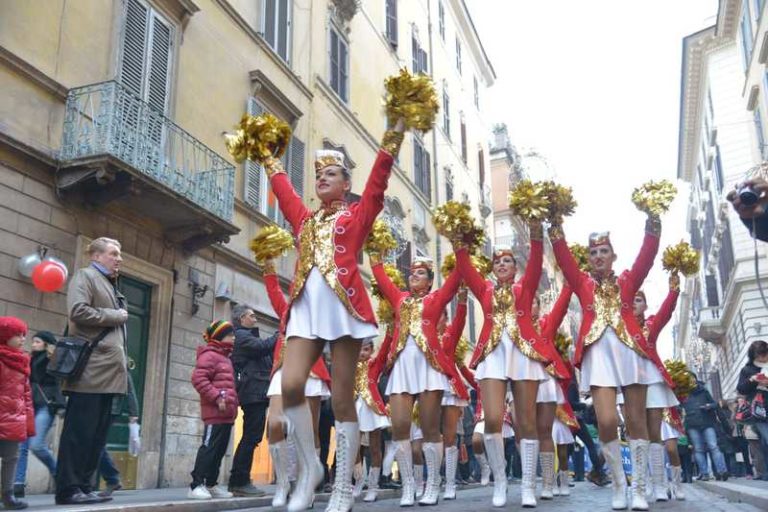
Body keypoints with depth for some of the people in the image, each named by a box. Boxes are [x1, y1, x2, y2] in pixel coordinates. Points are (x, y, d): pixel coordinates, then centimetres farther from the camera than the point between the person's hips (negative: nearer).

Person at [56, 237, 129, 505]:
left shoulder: (111, 284, 25)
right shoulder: (85, 276, -1)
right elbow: (78, 311, -18)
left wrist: (122, 361, 17)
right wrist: (115, 315, -9)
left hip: (107, 372, 9)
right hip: (90, 371, -9)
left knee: (97, 434, 9)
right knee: (79, 432, -6)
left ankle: (84, 487, 15)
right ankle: (68, 489, 0)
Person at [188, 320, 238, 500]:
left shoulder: (226, 358, 22)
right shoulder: (209, 355, -7)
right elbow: (198, 379, -19)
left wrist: (233, 404, 17)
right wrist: (217, 398, -21)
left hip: (226, 414, 10)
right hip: (215, 412, -10)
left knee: (220, 450, 11)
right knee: (209, 448, -10)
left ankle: (211, 484, 18)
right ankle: (196, 485, -7)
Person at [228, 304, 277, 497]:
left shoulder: (249, 337, 28)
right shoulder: (241, 336, -1)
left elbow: (268, 356, 22)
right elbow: (263, 346, -18)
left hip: (258, 393, 10)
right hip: (253, 393, -10)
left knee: (251, 437, 10)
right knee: (251, 437, -11)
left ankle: (239, 481, 13)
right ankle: (239, 481, -8)